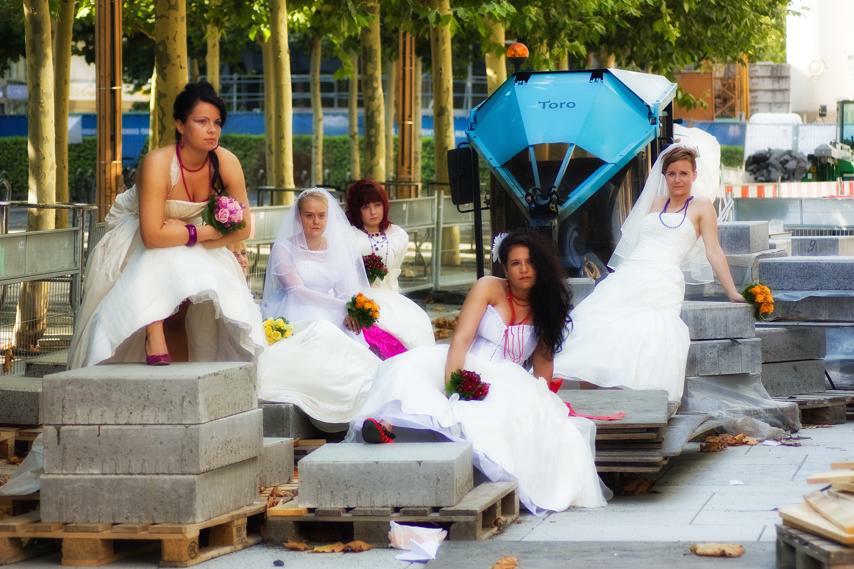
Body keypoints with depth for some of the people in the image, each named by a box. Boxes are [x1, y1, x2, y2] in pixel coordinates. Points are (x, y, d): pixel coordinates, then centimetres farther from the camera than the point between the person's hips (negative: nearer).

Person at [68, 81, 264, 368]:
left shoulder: (226, 163, -19)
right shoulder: (158, 163, -32)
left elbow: (242, 228, -12)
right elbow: (153, 235, -36)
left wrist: (182, 233, -22)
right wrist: (205, 232, -27)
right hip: (134, 235, -4)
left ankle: (208, 366, -8)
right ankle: (154, 338, -35)